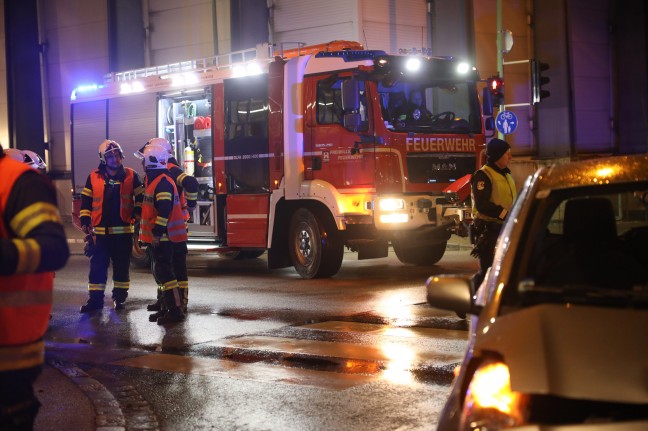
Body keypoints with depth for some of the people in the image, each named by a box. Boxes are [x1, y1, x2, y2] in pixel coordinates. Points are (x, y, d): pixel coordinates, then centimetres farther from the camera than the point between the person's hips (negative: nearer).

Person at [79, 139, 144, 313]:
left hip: (123, 230, 0)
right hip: (101, 231, 1)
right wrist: (85, 221, 1)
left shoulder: (131, 176, 1)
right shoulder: (94, 177, 3)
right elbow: (86, 200, 8)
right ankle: (95, 299, 9)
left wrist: (137, 216, -2)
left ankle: (119, 297, 20)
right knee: (98, 265, 2)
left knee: (122, 266, 8)